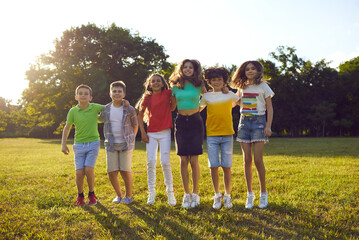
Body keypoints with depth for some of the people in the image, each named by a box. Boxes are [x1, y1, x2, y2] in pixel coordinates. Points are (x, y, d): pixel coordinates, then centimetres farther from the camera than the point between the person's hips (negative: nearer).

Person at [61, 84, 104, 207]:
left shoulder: (95, 108, -4)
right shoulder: (73, 111, -3)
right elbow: (67, 128, 8)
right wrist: (63, 144, 4)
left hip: (93, 143, -1)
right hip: (79, 145, 1)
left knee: (89, 169, -15)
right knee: (79, 172, -6)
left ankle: (91, 194, 9)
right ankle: (80, 196, 18)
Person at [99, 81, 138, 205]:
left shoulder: (130, 109, -6)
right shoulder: (106, 109, 1)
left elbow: (135, 126, 7)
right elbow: (100, 120, 22)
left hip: (126, 144, -2)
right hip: (111, 145, 3)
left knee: (125, 170, -6)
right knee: (111, 172, 0)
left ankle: (129, 195, 15)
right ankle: (118, 195, 22)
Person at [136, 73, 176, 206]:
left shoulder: (168, 93, 2)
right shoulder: (147, 97, 5)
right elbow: (140, 114, 10)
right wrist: (142, 132, 2)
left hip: (165, 133, -1)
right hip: (151, 133, 1)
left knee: (165, 162, -3)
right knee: (151, 162, -2)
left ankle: (170, 192, 11)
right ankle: (151, 192, 9)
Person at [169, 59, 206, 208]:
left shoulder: (199, 85, 3)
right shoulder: (176, 86, 7)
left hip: (195, 122, -2)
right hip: (180, 122, 2)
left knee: (194, 160, -5)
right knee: (183, 160, 0)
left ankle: (195, 194, 7)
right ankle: (186, 194, 10)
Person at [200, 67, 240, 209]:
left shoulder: (230, 95, 8)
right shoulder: (206, 96, 8)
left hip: (227, 135, 0)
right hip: (211, 135, 0)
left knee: (226, 167, 1)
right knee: (214, 166, -1)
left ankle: (227, 196, 16)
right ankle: (217, 196, 15)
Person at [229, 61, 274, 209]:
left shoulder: (263, 86, 3)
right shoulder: (242, 87, 13)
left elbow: (269, 108, 2)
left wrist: (268, 126, -7)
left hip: (258, 121, -3)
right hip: (244, 122, 4)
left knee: (258, 159, -9)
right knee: (247, 160, 1)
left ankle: (263, 193, 7)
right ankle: (250, 194, 10)